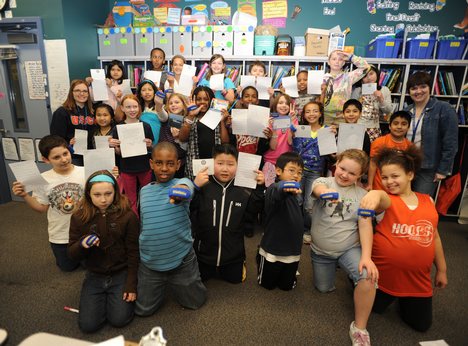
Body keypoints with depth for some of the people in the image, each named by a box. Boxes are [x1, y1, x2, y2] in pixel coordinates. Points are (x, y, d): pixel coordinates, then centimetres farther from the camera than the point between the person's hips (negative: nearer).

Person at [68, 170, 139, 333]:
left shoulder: (128, 215, -15)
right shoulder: (79, 217, -8)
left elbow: (134, 253, -9)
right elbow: (72, 254, -1)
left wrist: (131, 285, -11)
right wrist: (82, 245, -25)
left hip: (121, 274, -2)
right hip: (94, 276, 3)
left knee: (119, 320, -10)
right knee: (87, 325, -4)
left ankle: (121, 294, 20)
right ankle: (104, 297, 25)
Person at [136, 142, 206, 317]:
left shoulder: (182, 183, -15)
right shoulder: (144, 191, -1)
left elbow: (186, 188, -42)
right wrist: (144, 247, 15)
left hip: (182, 260, -3)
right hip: (149, 262, 3)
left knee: (195, 302, 16)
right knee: (143, 309, 13)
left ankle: (173, 282, 45)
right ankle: (162, 285, 40)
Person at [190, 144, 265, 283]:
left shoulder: (242, 190, -12)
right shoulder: (204, 186, -19)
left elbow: (254, 209, -3)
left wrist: (260, 188, -16)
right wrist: (194, 186, -35)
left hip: (233, 253, 1)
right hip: (204, 251, -1)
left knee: (234, 279, 22)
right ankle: (211, 270, 49)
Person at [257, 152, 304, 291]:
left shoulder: (295, 194, 2)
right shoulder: (274, 189, -22)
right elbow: (276, 195, -50)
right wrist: (284, 189, -69)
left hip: (293, 251, 6)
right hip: (272, 250, -6)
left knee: (287, 286, 18)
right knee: (267, 284, 15)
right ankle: (260, 258, 40)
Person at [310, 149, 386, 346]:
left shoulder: (361, 194, -5)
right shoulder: (323, 182, -9)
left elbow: (365, 226, -11)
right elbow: (318, 188, -34)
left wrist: (366, 257, -25)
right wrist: (326, 192, -60)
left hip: (349, 249, 0)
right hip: (321, 251, 1)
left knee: (368, 277, -29)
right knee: (324, 289, 14)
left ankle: (359, 328, -8)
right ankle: (333, 268, 47)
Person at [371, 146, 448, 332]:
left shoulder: (428, 201, 4)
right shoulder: (385, 200, -9)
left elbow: (434, 236, 12)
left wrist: (441, 270, 16)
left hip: (419, 279, 4)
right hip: (384, 273, -4)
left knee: (421, 324, 14)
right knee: (375, 308, 12)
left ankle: (402, 298, 41)